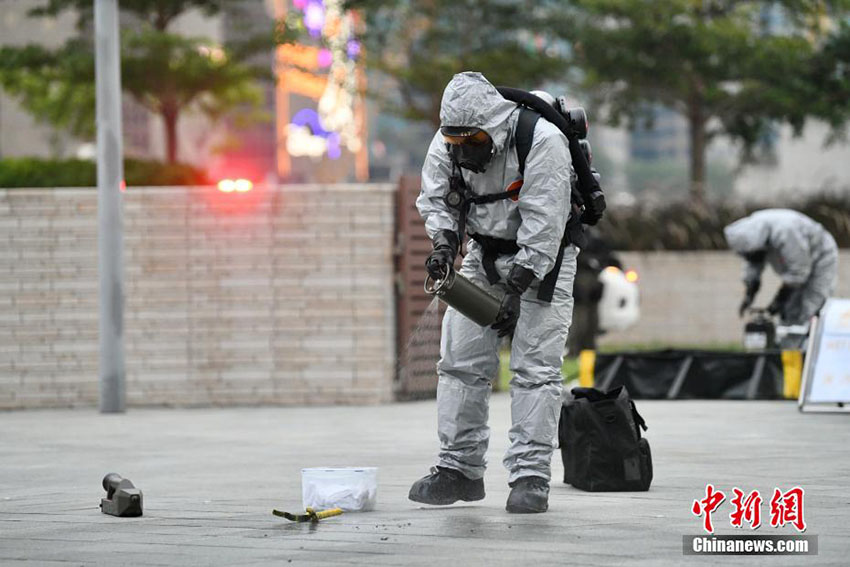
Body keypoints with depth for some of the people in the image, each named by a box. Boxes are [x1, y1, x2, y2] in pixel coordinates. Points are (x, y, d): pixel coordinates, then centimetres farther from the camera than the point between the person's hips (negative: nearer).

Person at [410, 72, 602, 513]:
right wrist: (444, 241, -17)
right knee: (461, 360, 1)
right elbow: (436, 199, 3)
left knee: (535, 368, -11)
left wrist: (517, 287, -30)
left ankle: (530, 477, -9)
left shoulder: (542, 142, -28)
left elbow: (543, 225, -28)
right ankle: (459, 468, 9)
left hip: (542, 257, -5)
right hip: (484, 252, 5)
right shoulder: (447, 144, -11)